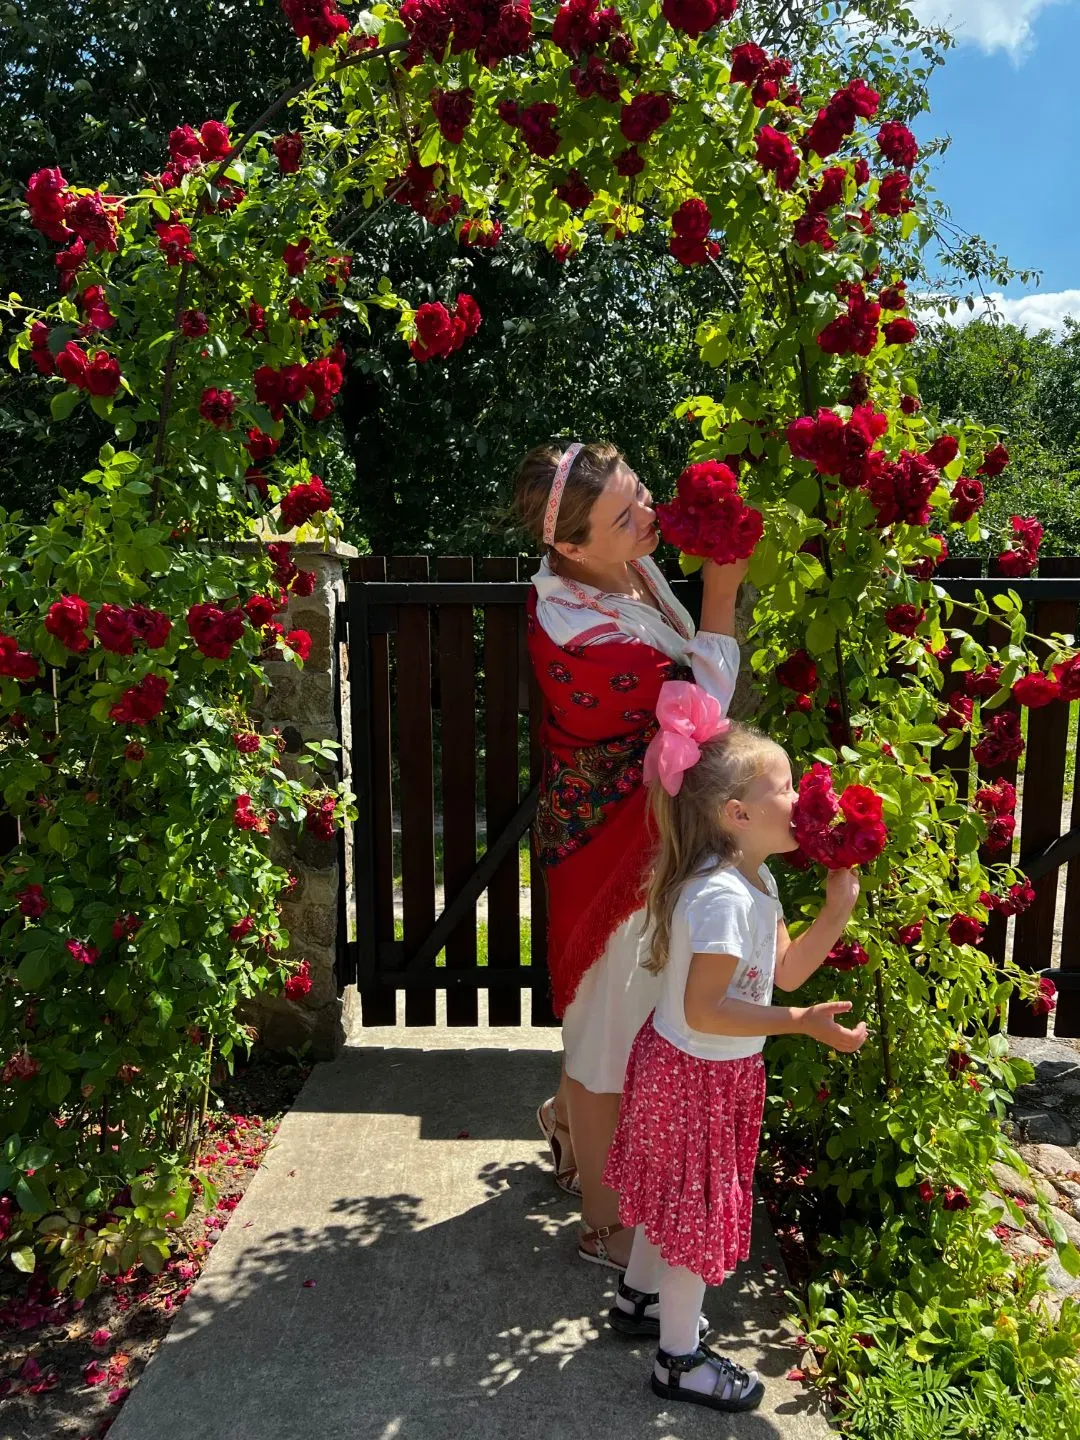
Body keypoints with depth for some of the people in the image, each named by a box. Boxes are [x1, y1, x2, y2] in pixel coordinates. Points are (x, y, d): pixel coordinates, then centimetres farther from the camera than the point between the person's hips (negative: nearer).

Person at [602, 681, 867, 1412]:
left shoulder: (756, 879, 1)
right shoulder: (721, 895, -30)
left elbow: (785, 970, 5)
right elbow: (704, 1010, -30)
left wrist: (836, 911, -4)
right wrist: (802, 1023, -31)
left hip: (682, 1065, 9)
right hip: (698, 1073, -9)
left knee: (674, 1193, 26)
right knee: (698, 1206, 9)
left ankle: (639, 1298, 48)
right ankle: (681, 1360, 30)